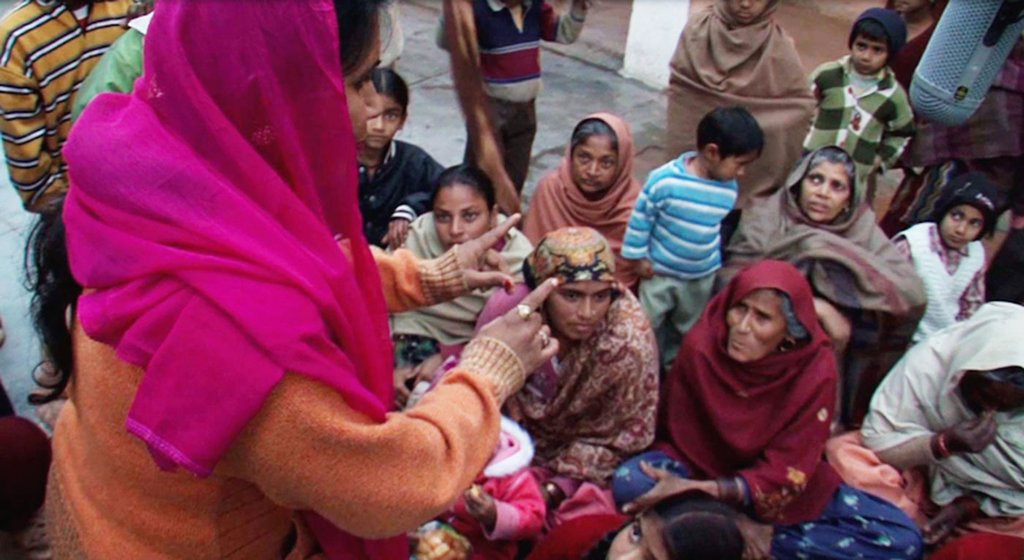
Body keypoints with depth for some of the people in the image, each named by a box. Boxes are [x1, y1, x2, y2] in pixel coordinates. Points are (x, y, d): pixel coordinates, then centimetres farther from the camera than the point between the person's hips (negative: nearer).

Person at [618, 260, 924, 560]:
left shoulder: (816, 370, -22)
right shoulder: (701, 347, -23)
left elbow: (786, 472, -21)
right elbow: (677, 433, -10)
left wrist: (712, 491, -35)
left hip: (781, 486, 2)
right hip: (703, 467, -2)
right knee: (629, 482, -32)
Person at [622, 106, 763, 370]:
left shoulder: (730, 189, -9)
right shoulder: (665, 179, -26)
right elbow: (641, 217, -14)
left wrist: (714, 260, 15)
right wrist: (639, 255, -9)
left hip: (702, 277, 5)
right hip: (660, 271, -4)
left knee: (689, 329, 23)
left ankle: (674, 364, 46)